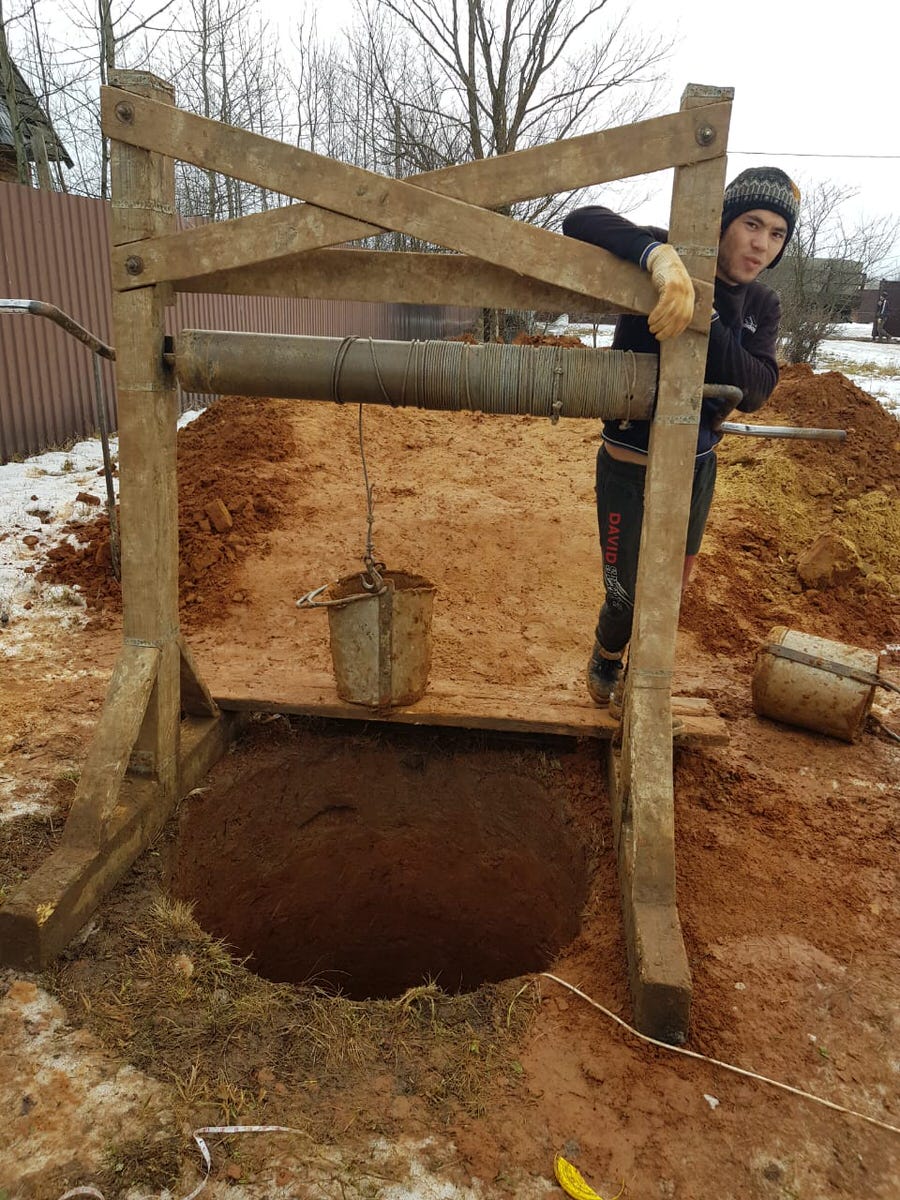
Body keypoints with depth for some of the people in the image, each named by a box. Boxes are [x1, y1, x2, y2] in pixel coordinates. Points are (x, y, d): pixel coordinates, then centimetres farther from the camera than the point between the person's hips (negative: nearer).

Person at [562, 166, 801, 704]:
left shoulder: (762, 307, -1)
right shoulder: (669, 269, -17)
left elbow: (756, 390, -17)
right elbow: (580, 222, -31)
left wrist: (702, 325, -32)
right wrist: (659, 253, -48)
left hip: (697, 464, 6)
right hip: (632, 466, -6)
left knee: (674, 584, 21)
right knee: (629, 593, 1)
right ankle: (608, 655, 37)